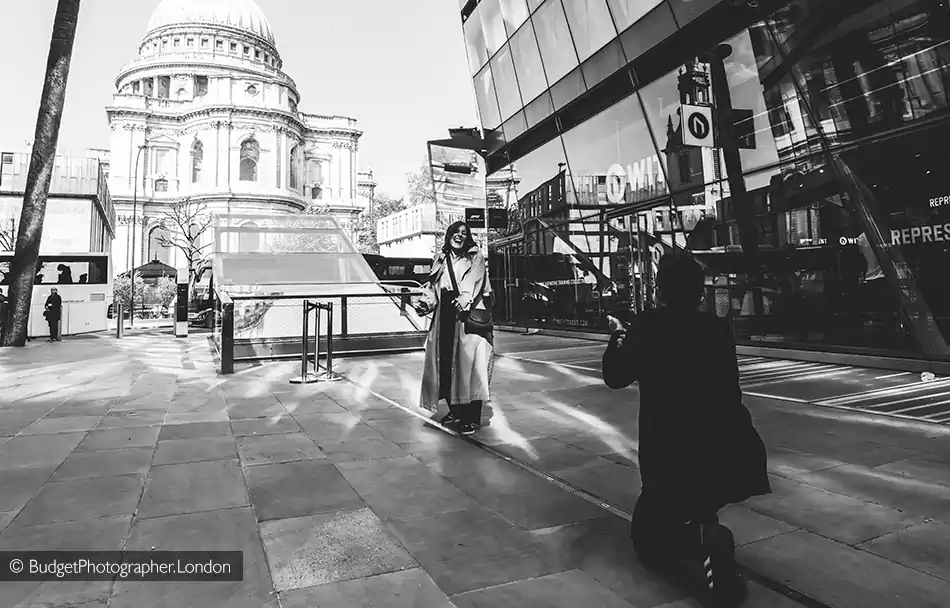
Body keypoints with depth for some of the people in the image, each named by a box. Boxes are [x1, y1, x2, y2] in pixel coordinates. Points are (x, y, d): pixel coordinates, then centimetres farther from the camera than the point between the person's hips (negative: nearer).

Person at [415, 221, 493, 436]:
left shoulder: (475, 258, 6)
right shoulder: (440, 260, 17)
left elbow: (474, 285, -8)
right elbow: (433, 287, 14)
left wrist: (464, 301, -26)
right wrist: (426, 302, -6)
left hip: (469, 316, -4)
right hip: (445, 317, 4)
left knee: (467, 365, -7)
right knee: (446, 365, 4)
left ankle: (471, 418, -2)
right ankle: (455, 410, 20)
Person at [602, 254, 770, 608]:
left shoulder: (646, 327, -6)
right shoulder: (717, 328, 4)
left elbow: (615, 377, 6)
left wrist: (618, 336, 22)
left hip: (673, 455, -5)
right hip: (734, 451, 5)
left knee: (648, 539, 13)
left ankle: (705, 539, -13)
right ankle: (702, 530, 22)